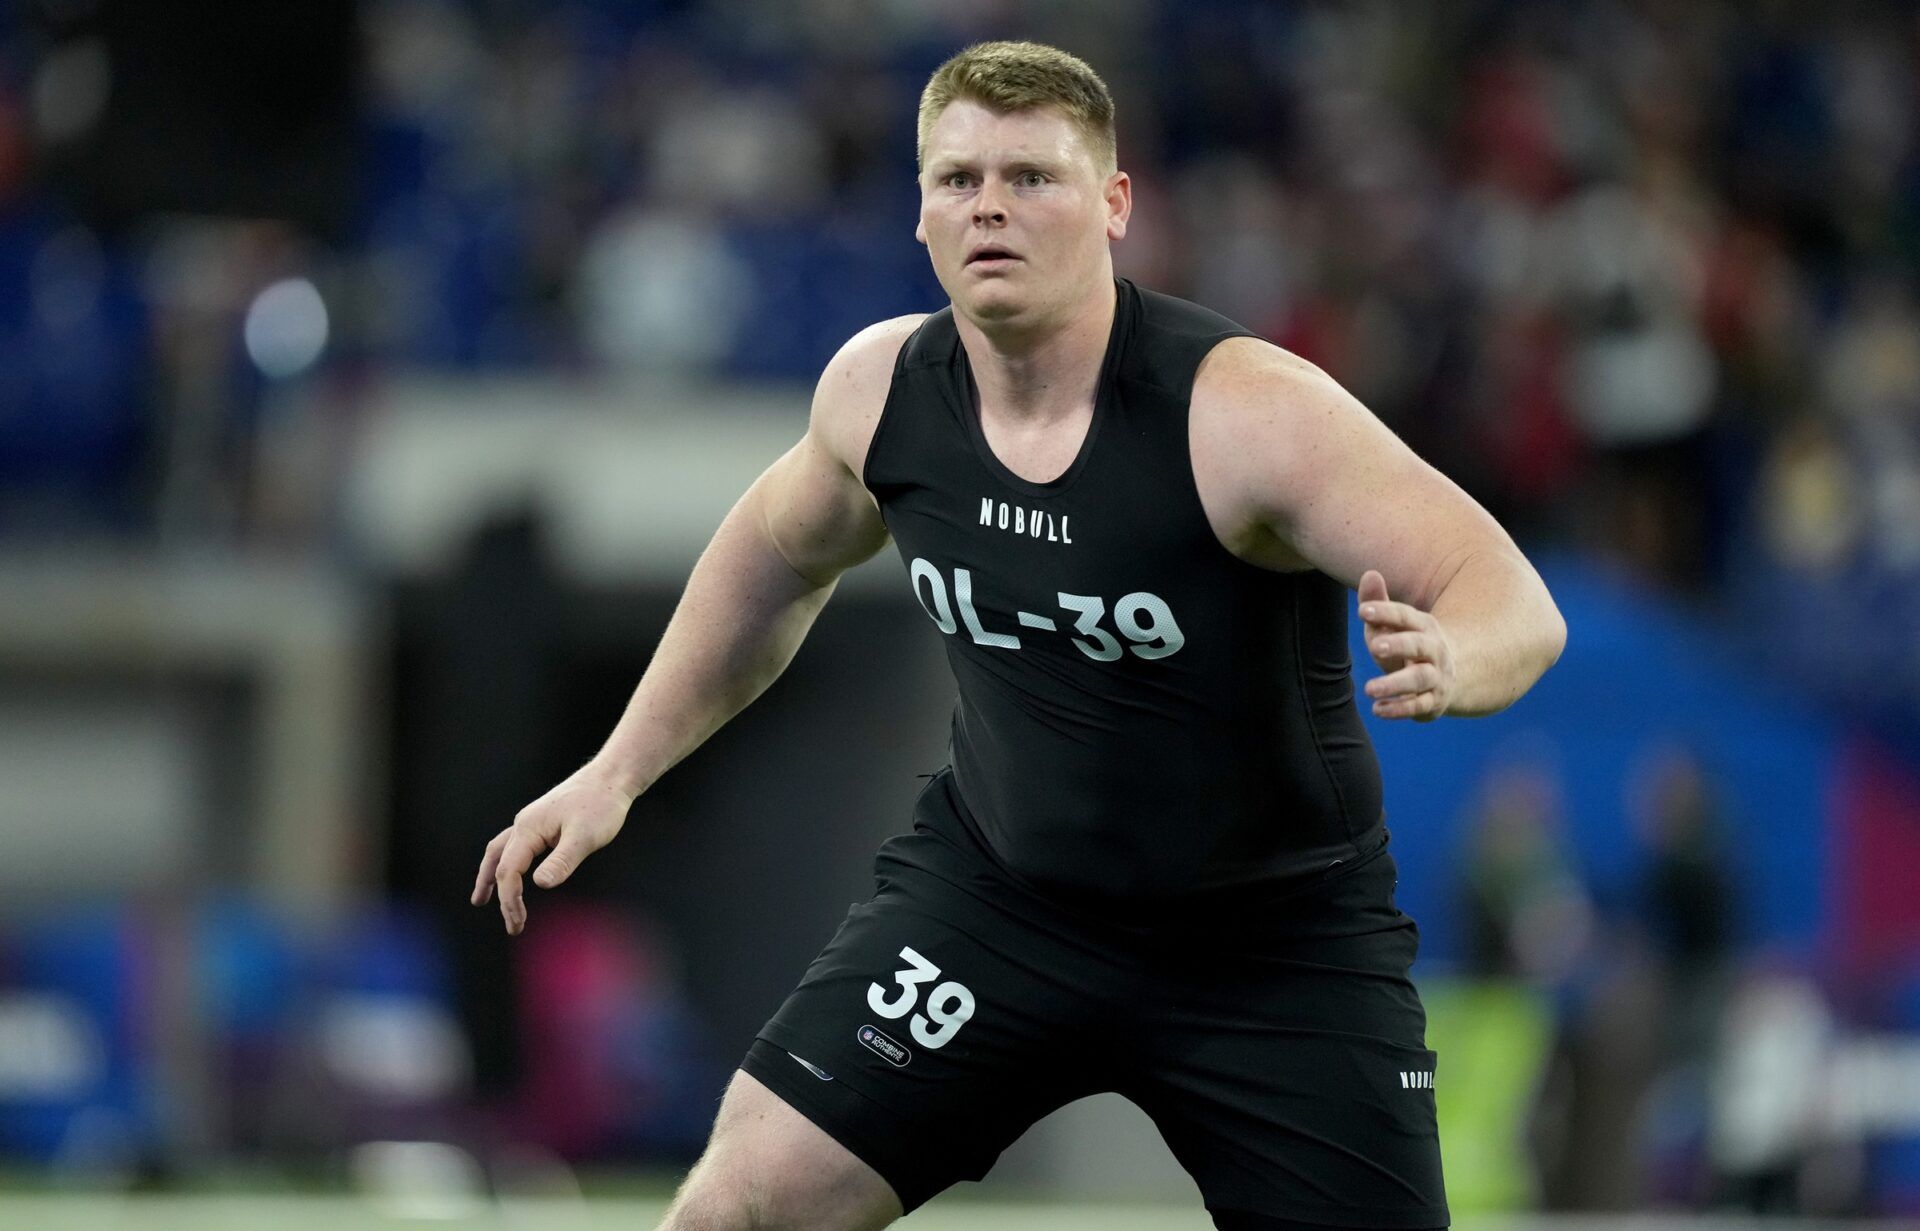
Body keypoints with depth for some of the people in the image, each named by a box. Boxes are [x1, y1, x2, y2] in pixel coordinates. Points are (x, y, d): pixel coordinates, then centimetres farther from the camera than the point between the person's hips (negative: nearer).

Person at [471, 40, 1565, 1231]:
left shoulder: (1241, 410, -25)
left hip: (1278, 938, -3)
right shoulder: (882, 390, -9)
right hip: (996, 886, 3)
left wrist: (1445, 661, -53)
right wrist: (618, 772, 12)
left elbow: (1515, 601, -30)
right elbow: (777, 561, 14)